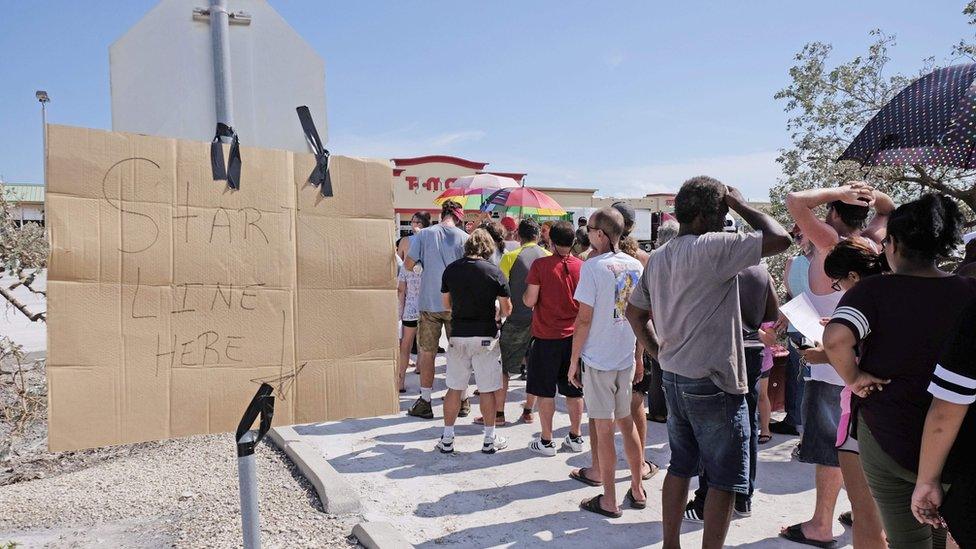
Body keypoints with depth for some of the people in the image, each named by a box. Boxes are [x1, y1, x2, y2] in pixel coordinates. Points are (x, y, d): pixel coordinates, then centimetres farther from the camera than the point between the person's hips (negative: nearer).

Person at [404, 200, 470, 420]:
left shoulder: (423, 234, -4)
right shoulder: (464, 238, -4)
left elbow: (408, 265, -2)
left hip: (430, 303, 0)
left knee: (427, 352, 8)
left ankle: (425, 403, 12)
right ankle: (461, 400, 19)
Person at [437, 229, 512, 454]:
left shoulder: (451, 269, 1)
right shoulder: (494, 272, -8)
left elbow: (447, 304, 10)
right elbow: (507, 310, -4)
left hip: (458, 334, 3)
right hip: (485, 335, -2)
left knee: (454, 388, 10)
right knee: (487, 390, 7)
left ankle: (447, 439, 17)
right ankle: (490, 439, 16)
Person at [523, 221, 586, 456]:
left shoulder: (540, 265, -12)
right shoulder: (582, 267, -3)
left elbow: (529, 301, -11)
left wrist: (525, 294, 9)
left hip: (546, 336, -3)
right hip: (574, 336, 3)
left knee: (545, 391, 7)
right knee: (574, 390, 14)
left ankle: (546, 441, 12)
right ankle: (575, 437, 23)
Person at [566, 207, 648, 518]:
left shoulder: (594, 266, -14)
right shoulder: (636, 266, 4)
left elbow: (584, 319, -14)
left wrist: (574, 360, -5)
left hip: (597, 358, -6)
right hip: (627, 356, 6)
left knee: (604, 428, 2)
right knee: (626, 422, 17)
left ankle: (609, 501, 12)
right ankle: (637, 490, 27)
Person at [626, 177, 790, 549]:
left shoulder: (658, 257, 9)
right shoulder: (712, 248, -17)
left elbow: (634, 313, 16)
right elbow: (780, 239, -20)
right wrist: (741, 205, -7)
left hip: (673, 378, 8)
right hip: (714, 383, -8)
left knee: (680, 466, 18)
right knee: (724, 479, 4)